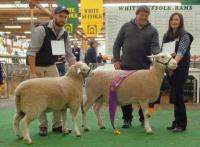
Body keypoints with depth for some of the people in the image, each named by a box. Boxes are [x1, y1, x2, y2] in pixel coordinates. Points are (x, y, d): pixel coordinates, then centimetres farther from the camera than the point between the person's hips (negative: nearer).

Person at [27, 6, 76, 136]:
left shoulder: (64, 34, -2)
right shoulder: (41, 30, -21)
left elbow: (69, 54, 2)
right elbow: (31, 52, -23)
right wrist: (33, 73, -28)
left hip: (51, 66, 5)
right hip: (37, 66, -5)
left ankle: (57, 124, 9)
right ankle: (43, 125, 9)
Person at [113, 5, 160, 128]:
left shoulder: (152, 30, 5)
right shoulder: (126, 27, 7)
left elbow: (155, 46, -7)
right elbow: (117, 44, 9)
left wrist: (157, 55, -30)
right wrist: (116, 60, 0)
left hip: (144, 67, 0)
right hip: (126, 66, 1)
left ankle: (143, 118, 24)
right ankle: (127, 119, 17)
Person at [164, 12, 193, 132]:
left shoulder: (184, 36, -8)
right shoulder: (167, 35, 12)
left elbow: (181, 51, -22)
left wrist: (174, 62, -37)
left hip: (181, 68, -6)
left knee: (178, 95, -8)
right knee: (174, 95, 9)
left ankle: (181, 124, 0)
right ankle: (177, 122, 17)